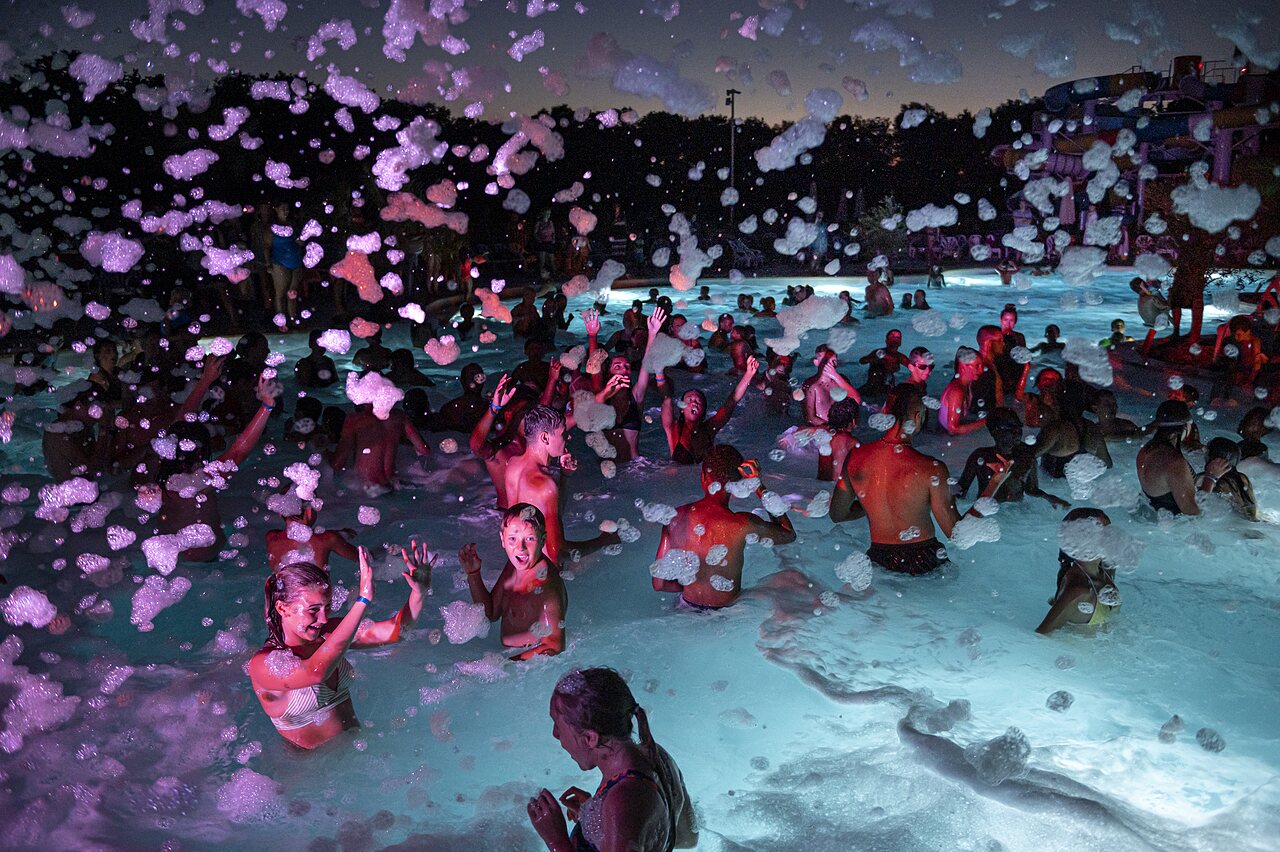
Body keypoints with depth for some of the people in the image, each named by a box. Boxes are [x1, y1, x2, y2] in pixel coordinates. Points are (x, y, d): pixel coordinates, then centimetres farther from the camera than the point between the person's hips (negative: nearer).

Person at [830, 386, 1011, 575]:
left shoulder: (855, 456, -8)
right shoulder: (931, 469, -19)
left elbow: (837, 514, 4)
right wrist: (995, 484, -7)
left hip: (878, 560, 4)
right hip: (923, 562, -4)